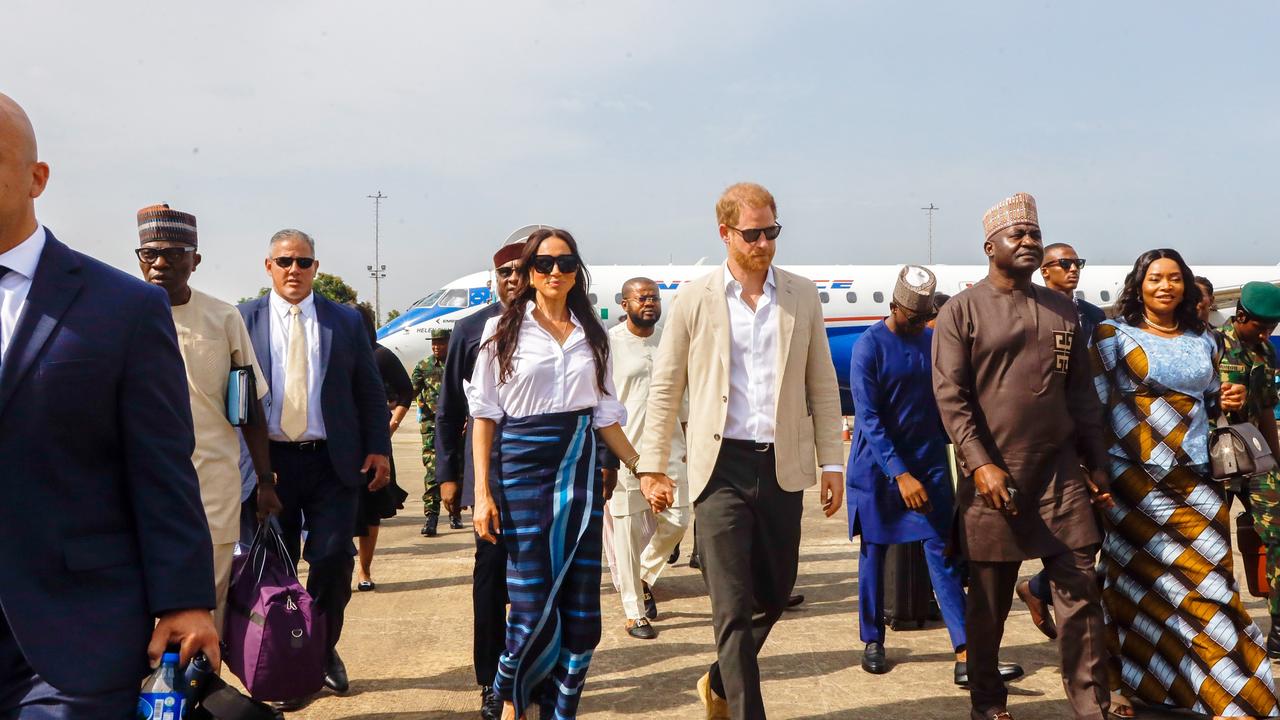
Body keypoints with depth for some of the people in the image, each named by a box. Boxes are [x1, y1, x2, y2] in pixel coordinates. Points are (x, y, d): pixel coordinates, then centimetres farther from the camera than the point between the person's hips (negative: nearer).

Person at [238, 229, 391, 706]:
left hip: (333, 462, 0)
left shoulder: (346, 321, 6)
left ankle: (324, 651, 23)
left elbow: (370, 390, 8)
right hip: (268, 460, 0)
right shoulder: (245, 320, 4)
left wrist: (378, 448, 0)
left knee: (333, 560, -1)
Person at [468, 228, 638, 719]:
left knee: (582, 609, 2)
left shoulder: (593, 336, 11)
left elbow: (605, 414, 14)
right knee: (533, 608, -4)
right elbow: (485, 414, 0)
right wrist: (483, 493, -7)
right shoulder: (503, 330, 2)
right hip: (523, 465, -3)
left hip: (580, 467, 3)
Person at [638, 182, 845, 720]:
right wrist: (652, 467, 0)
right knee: (733, 609, -3)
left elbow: (822, 387, 10)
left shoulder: (802, 296, 6)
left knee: (774, 594, 16)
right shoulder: (695, 299, 0)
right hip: (721, 467, -3)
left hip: (783, 467, 4)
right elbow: (665, 389, 3)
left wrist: (832, 461, 5)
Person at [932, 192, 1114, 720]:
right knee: (989, 601, 7)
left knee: (1080, 591, 1)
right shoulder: (962, 311, -1)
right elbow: (950, 395, -9)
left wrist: (1097, 465, 12)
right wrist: (980, 463, -18)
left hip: (1061, 473, 4)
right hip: (992, 475, -3)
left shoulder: (1062, 310, 14)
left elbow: (1081, 393, 16)